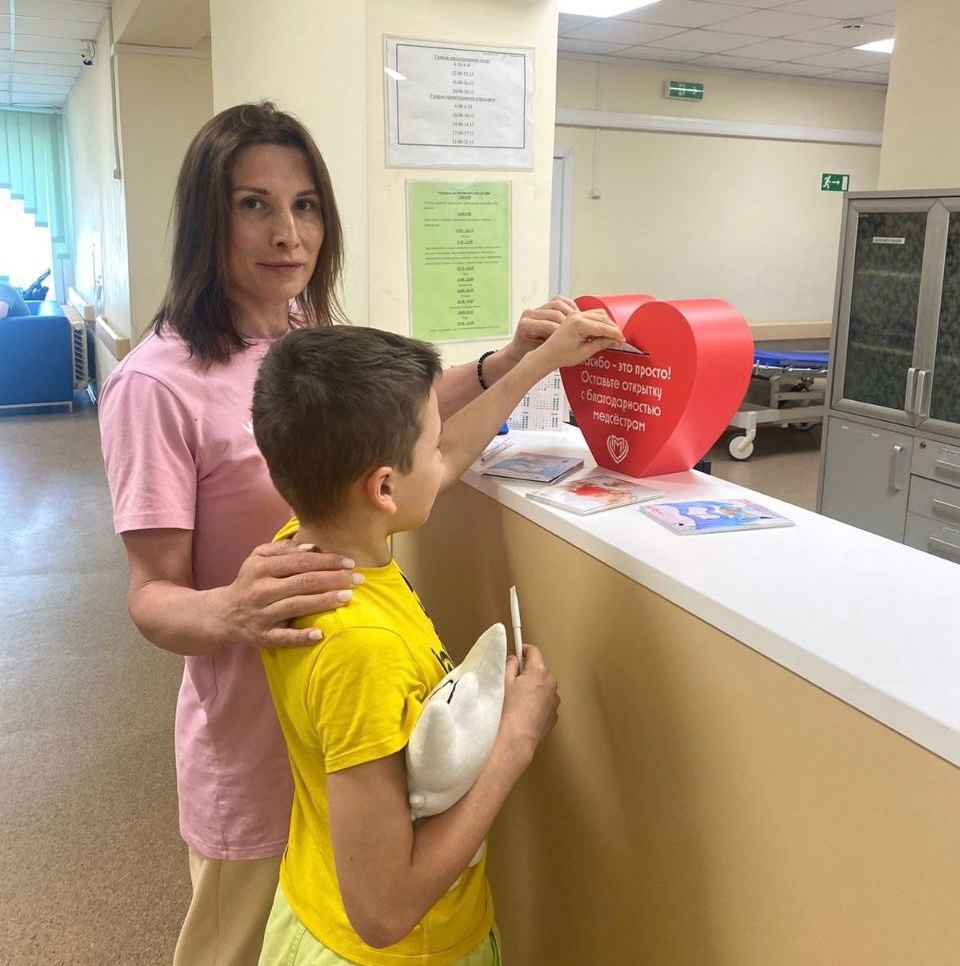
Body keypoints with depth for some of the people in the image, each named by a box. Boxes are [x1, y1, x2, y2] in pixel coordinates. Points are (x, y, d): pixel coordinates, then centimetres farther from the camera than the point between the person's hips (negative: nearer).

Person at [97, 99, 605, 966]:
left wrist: (509, 362, 2)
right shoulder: (158, 384, -21)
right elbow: (152, 595, -17)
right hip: (255, 750, -6)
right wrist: (229, 611, -39)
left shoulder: (323, 342, -1)